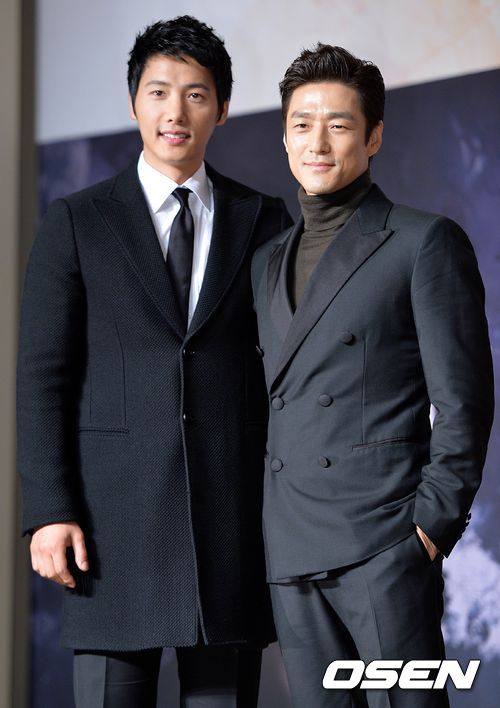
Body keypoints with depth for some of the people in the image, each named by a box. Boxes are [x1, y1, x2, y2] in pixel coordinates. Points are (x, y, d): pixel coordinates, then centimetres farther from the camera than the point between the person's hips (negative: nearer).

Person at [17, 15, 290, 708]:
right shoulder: (76, 222, 5)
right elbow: (42, 376, 1)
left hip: (234, 515, 2)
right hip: (116, 515, -1)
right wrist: (49, 514, -8)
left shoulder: (264, 221, 10)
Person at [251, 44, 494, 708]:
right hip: (291, 550, 6)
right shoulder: (269, 261, 20)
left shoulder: (426, 242, 0)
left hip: (384, 543, -6)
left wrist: (432, 522, -12)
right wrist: (270, 526, 13)